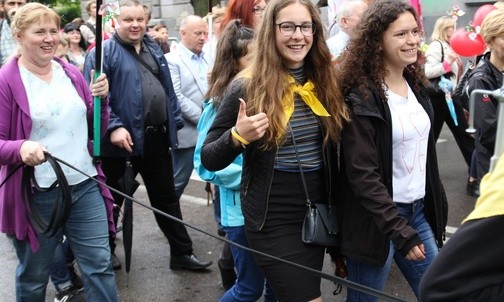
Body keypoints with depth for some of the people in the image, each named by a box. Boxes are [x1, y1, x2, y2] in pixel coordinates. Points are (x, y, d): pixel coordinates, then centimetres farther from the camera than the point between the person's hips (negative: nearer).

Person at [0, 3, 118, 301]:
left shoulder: (72, 74, 8)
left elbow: (95, 130, 12)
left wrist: (101, 99, -6)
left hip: (85, 186, 4)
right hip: (36, 195, -4)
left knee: (100, 265, 7)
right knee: (33, 276, 13)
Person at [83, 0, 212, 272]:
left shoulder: (154, 50, 14)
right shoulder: (103, 52, -8)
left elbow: (168, 90, 17)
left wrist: (174, 123, 12)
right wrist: (113, 127, -26)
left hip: (156, 137, 6)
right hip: (122, 138, -6)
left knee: (166, 198, 13)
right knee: (112, 200, 10)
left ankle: (182, 252, 23)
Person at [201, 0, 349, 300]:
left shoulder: (325, 82, 1)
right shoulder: (246, 87, -11)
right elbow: (209, 160, -8)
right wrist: (237, 137, -26)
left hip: (318, 214, 5)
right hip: (273, 220, -5)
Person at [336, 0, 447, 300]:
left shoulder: (416, 85, 8)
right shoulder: (361, 97, -16)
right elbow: (361, 174, -20)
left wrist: (436, 208, 13)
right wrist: (401, 232, -21)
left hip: (419, 211, 7)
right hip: (376, 220, -7)